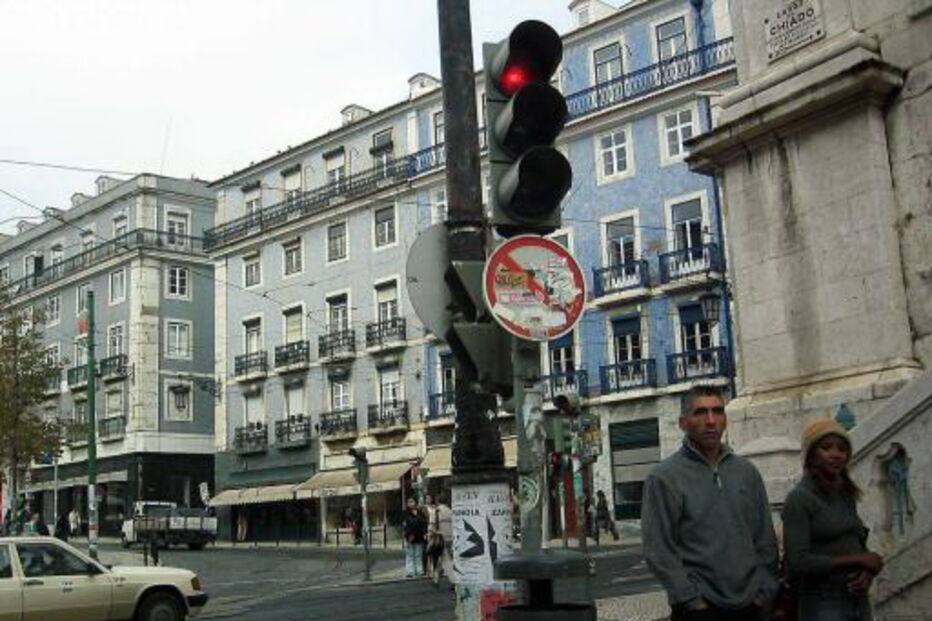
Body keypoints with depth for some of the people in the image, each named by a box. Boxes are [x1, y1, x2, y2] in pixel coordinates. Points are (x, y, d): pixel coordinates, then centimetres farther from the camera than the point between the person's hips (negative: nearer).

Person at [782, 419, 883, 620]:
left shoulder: (847, 497, 12)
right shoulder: (799, 499, -10)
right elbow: (798, 562, -19)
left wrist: (868, 573, -5)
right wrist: (859, 560, -14)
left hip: (860, 603, 7)